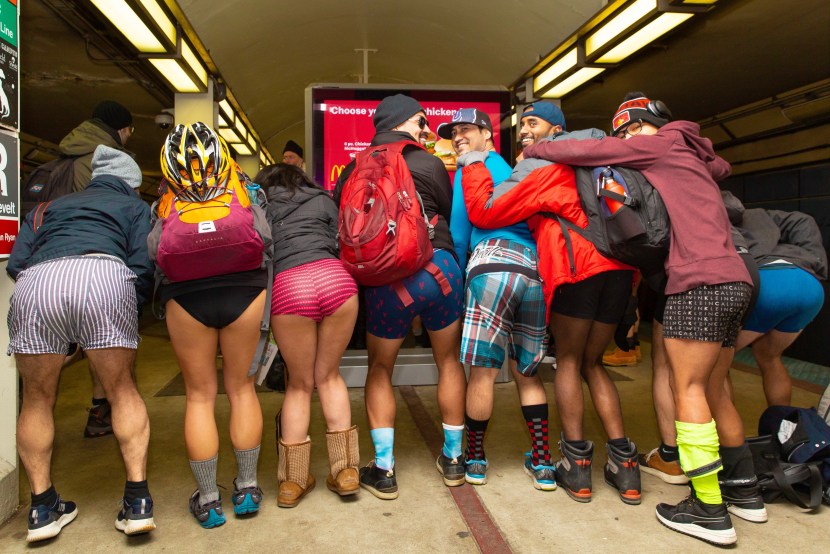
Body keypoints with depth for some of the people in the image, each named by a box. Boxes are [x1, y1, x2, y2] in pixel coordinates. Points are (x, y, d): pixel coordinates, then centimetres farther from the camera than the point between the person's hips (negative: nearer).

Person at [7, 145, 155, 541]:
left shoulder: (48, 206, 35)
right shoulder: (134, 206, 28)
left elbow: (15, 264, 21)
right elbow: (143, 264, 11)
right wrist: (134, 308, 25)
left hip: (37, 282, 2)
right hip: (105, 275, -2)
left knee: (37, 400, 18)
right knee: (123, 391, 12)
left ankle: (42, 507, 20)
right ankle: (138, 500, 9)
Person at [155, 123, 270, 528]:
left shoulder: (166, 202, 3)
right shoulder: (244, 190, 3)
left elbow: (152, 253, -7)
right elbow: (265, 237, -4)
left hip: (186, 297, 0)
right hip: (243, 291, 1)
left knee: (199, 396, 11)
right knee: (242, 389, 14)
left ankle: (208, 499, 18)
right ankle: (246, 487, 23)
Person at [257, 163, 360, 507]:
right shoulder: (322, 199, 26)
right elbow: (342, 245, 17)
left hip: (286, 285, -1)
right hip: (334, 276, 1)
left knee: (300, 383, 16)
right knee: (329, 375, 19)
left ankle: (293, 480, 19)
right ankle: (344, 469, 18)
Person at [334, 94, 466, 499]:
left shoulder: (352, 171, 12)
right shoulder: (429, 164, 5)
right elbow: (449, 212, 14)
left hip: (385, 280, 1)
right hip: (439, 267, 0)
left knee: (380, 369, 17)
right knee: (449, 360, 17)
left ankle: (383, 469, 15)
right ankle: (453, 457, 28)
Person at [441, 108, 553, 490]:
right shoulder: (515, 172, 31)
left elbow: (459, 233, 4)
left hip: (494, 262, -7)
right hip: (538, 269, 7)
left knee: (483, 370, 3)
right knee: (526, 373, 16)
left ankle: (474, 459, 15)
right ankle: (542, 463, 17)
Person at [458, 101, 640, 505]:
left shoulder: (539, 165, 2)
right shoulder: (593, 150, 25)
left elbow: (485, 212, -1)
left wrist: (472, 165, 9)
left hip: (576, 266, -6)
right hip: (618, 264, 6)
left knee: (568, 360, 8)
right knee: (593, 363, 14)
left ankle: (576, 463, 5)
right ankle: (623, 463, 8)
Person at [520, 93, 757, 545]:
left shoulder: (663, 144, 4)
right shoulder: (694, 162, 30)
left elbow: (584, 152, -1)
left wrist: (533, 151, 10)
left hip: (699, 281, -9)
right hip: (733, 279, 9)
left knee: (688, 391, -6)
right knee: (713, 391, 16)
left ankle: (709, 510, -3)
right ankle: (744, 488, 25)